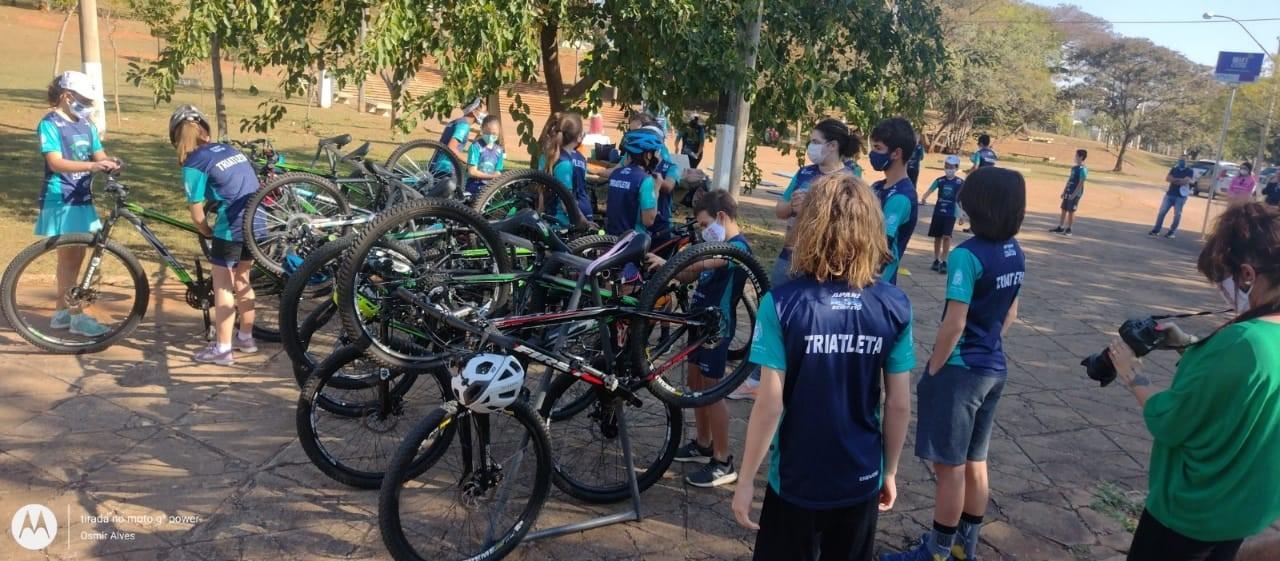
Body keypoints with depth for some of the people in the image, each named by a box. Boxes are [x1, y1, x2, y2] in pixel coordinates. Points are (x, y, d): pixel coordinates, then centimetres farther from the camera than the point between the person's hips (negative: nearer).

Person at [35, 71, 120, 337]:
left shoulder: (87, 125, 12)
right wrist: (92, 166, -32)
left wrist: (110, 163, -17)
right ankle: (78, 316, -1)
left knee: (75, 257, 11)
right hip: (60, 199, -7)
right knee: (68, 257, -4)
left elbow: (99, 154, 6)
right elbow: (55, 163, -19)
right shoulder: (50, 124, -8)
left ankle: (61, 312, 22)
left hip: (82, 198, 7)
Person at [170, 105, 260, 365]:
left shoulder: (193, 164, -3)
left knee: (222, 286, 5)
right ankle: (246, 338, 30)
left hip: (232, 227, -7)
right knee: (242, 280, 21)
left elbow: (197, 215, -4)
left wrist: (210, 233, 16)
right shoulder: (229, 149, 16)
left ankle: (222, 349, 9)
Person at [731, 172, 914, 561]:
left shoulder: (782, 304, -19)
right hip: (862, 482, 3)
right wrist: (890, 471, 10)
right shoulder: (895, 307, -10)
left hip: (796, 482, -2)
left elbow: (769, 405, -18)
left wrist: (746, 480, -6)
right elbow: (900, 405, -4)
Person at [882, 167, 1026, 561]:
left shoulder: (968, 255, -21)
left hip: (961, 371, -8)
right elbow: (1010, 315, 13)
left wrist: (932, 370, -11)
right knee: (974, 462, 19)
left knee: (950, 467, 5)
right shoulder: (1015, 254, 4)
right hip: (994, 369, 8)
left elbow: (954, 324, -22)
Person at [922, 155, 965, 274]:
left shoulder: (960, 183, -3)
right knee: (937, 237, 10)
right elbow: (929, 190, -9)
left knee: (946, 236, -12)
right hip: (938, 212, 2)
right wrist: (924, 199, -30)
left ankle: (944, 262, -5)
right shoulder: (939, 180, 1)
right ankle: (936, 261, 21)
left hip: (951, 214, -2)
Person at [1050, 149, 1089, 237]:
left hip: (1075, 193, -8)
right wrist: (1064, 191, 16)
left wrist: (1074, 194, -20)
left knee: (1071, 211, -2)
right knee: (1064, 210, 10)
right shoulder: (1074, 167, 12)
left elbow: (1081, 183, -17)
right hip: (1068, 192, 8)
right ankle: (1060, 228, 16)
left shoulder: (1083, 169, -14)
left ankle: (1068, 229, 6)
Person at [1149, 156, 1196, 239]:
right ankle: (1156, 230, 1)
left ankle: (1172, 232, 8)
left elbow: (1186, 181, -16)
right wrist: (1180, 180, -10)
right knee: (1162, 212, -3)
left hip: (1181, 196, -3)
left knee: (1177, 215, -2)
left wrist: (1174, 180, -7)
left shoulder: (1190, 171, -1)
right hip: (1169, 194, 3)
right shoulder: (1174, 169, 11)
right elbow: (1167, 178, -2)